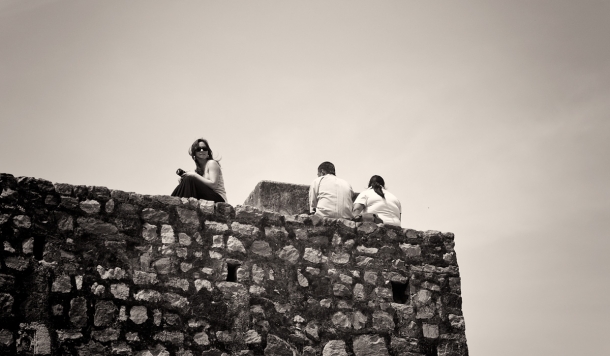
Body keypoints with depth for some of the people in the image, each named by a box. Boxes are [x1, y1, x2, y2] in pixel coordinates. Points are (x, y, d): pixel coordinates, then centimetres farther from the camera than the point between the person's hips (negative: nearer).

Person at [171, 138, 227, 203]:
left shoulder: (212, 163, -3)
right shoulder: (197, 169, 16)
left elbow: (213, 184, -16)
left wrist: (195, 175, -14)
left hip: (218, 199, -7)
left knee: (189, 179, -19)